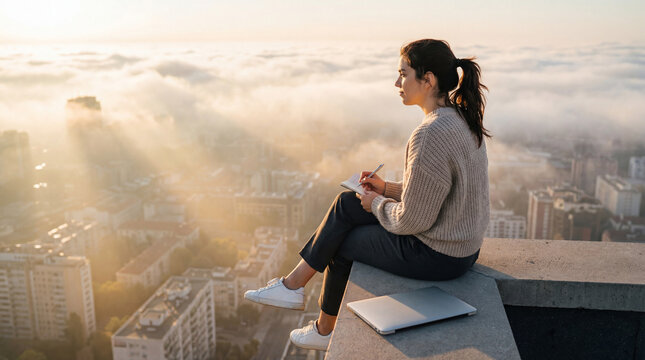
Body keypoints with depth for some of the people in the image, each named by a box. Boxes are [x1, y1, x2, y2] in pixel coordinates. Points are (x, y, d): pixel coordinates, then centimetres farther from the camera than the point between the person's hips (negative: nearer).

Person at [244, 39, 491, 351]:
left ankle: (327, 331, 34)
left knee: (341, 242, 10)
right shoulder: (461, 118, 5)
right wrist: (388, 189, 8)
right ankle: (294, 284, 20)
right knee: (346, 205, 10)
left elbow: (411, 220, -24)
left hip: (436, 255, -9)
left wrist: (377, 203, -5)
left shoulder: (431, 136, -28)